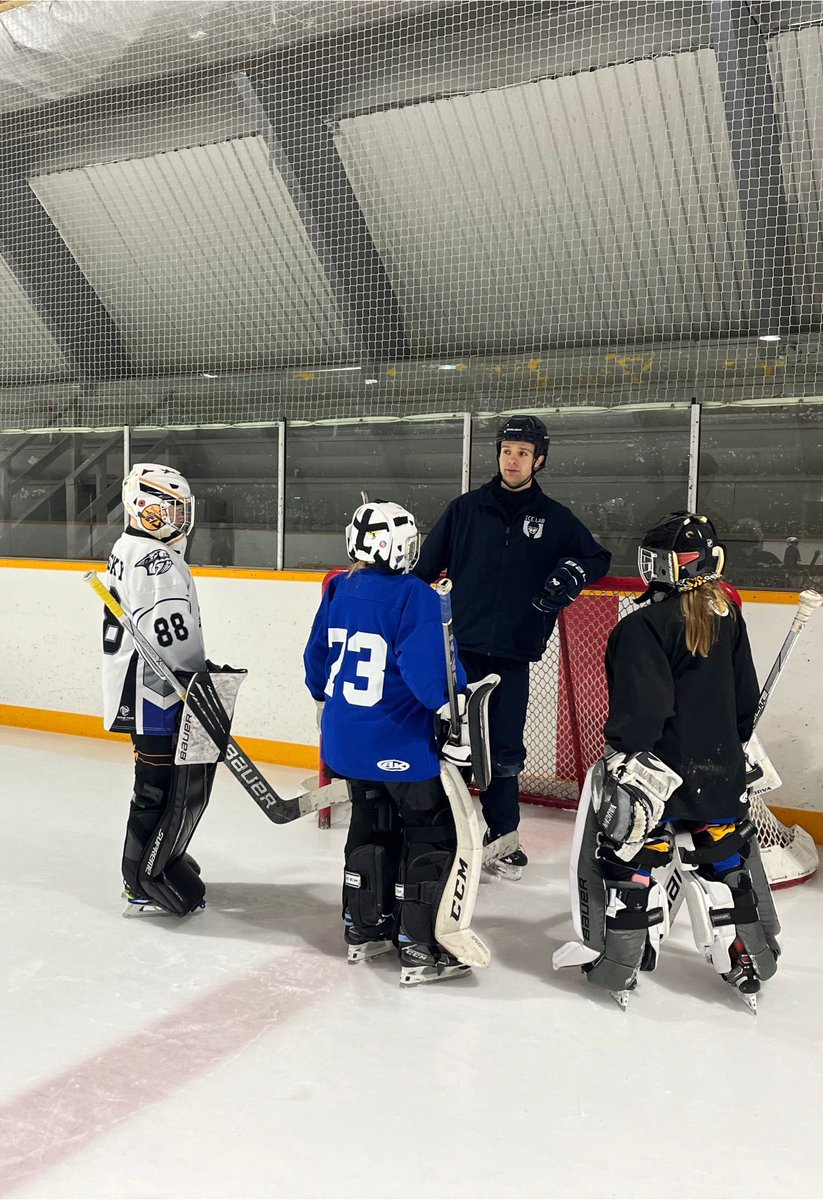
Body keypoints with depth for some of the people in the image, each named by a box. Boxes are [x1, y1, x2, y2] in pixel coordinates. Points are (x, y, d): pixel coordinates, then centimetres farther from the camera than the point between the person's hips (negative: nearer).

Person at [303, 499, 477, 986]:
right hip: (401, 744, -7)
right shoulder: (413, 596, -18)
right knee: (431, 836, 5)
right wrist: (457, 701, -10)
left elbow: (317, 658, 13)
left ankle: (364, 929, 33)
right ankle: (418, 949, 8)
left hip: (347, 739, 8)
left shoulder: (338, 590, 4)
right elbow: (428, 668, -26)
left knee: (371, 826, 23)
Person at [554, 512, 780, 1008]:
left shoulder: (644, 626, -19)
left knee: (631, 860, 7)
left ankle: (618, 965, 17)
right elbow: (747, 696, 12)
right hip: (720, 771, 7)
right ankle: (750, 963, 30)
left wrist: (624, 759, -16)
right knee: (726, 860, 19)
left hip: (657, 766, -6)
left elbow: (642, 706, -24)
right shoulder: (728, 617, 3)